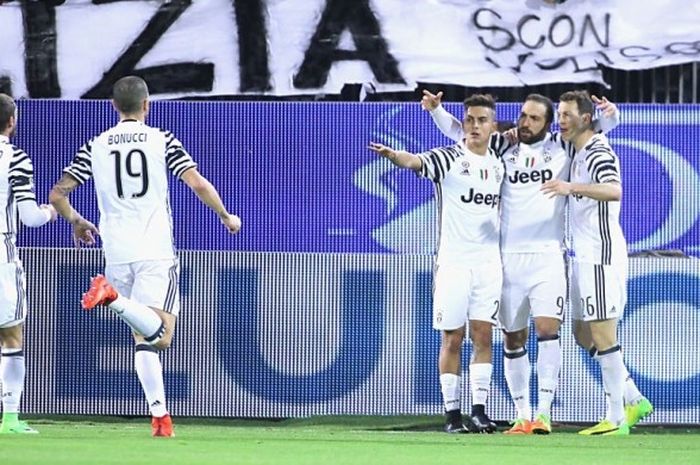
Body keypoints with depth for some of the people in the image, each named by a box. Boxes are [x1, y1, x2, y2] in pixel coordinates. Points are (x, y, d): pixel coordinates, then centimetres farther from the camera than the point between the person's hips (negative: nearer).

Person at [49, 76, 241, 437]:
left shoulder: (96, 147, 9)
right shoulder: (162, 140, 2)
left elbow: (57, 194, 8)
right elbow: (197, 184, -7)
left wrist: (76, 222, 28)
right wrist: (225, 216, 10)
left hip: (117, 253, 3)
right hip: (156, 251, -3)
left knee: (143, 338, 11)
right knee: (159, 335, -11)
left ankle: (159, 415, 1)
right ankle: (113, 297, -35)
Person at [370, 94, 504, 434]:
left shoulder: (499, 164, 11)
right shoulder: (448, 158, -4)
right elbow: (415, 161, -25)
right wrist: (393, 155, -45)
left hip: (488, 262, 4)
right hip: (452, 262, -3)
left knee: (482, 336, 0)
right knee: (452, 339, -1)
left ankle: (479, 411, 1)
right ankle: (452, 412, 3)